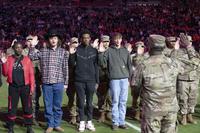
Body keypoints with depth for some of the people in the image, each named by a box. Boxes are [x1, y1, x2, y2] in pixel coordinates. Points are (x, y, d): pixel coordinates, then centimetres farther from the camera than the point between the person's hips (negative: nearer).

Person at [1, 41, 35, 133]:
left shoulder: (27, 59, 1)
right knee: (12, 108, 5)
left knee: (27, 107, 6)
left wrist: (32, 87, -4)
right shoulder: (9, 59, 3)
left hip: (25, 87, 0)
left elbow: (31, 74, 1)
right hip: (13, 87, 0)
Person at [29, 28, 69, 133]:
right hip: (46, 83, 1)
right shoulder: (43, 51, 5)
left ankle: (57, 124, 21)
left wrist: (65, 83, 3)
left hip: (59, 83, 0)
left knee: (57, 106, 8)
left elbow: (65, 69, 4)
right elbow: (31, 57, 8)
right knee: (48, 106, 7)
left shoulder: (63, 52, 3)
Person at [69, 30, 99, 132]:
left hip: (91, 80, 1)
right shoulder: (76, 50, 3)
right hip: (79, 80, -1)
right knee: (81, 102, 4)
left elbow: (96, 66, 7)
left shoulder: (94, 50, 6)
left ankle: (89, 122, 16)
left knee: (89, 102, 7)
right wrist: (71, 54, -13)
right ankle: (82, 122, 13)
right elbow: (72, 64, 3)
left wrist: (97, 80, 4)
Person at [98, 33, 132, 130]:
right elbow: (102, 63, 0)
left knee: (123, 101, 5)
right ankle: (115, 122, 7)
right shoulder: (109, 51, 5)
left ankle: (122, 121, 12)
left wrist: (130, 77, 9)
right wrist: (101, 53, -12)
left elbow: (129, 65, 16)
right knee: (115, 101, -1)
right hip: (114, 79, -3)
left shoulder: (125, 51, 14)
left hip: (125, 79, 3)